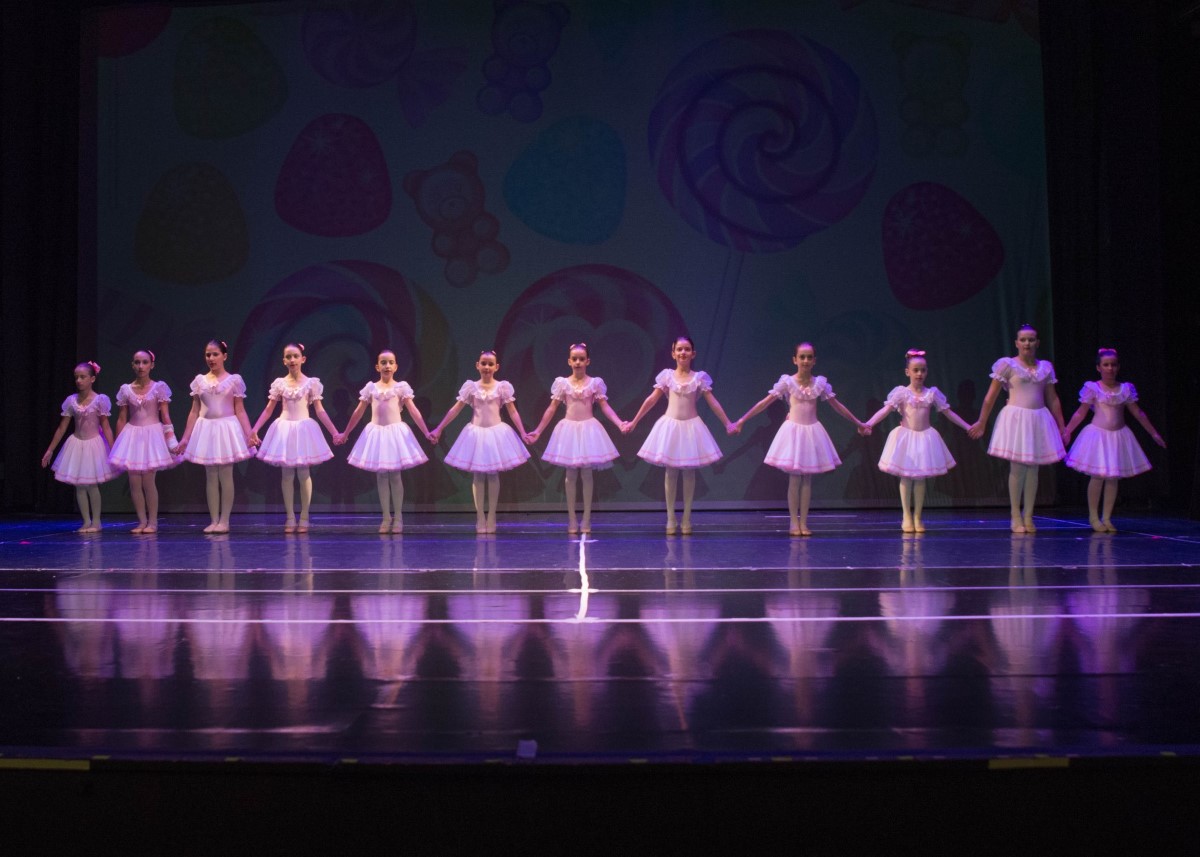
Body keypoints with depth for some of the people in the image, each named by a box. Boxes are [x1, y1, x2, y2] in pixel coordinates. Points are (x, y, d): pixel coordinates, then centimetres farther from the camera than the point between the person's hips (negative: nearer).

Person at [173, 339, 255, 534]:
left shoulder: (234, 380, -1)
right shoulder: (199, 381, 6)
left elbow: (240, 411, -1)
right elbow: (194, 412, 8)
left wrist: (249, 434, -12)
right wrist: (185, 439, 5)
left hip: (227, 428, -3)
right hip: (206, 429, 3)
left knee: (225, 476, -1)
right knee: (210, 477, 5)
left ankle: (224, 520, 5)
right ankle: (213, 520, 9)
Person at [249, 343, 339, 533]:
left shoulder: (311, 383, -2)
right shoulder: (279, 383, 2)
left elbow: (320, 411, -1)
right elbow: (268, 410, 6)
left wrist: (334, 432, -7)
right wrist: (254, 430, -3)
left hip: (304, 429, -2)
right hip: (284, 429, 2)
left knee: (304, 474, 0)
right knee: (287, 475, 3)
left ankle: (304, 518, 8)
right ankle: (290, 518, 8)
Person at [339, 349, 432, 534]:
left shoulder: (401, 387, -1)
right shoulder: (370, 387, 4)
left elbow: (413, 411, -6)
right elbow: (358, 413, 11)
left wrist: (426, 432, -14)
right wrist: (345, 434, 13)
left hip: (395, 432, -2)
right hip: (376, 432, 2)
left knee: (395, 476, 0)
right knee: (381, 476, 4)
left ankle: (397, 517, 8)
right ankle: (386, 517, 11)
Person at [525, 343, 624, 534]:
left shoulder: (595, 383, 0)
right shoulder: (562, 383, 2)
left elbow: (605, 407, -4)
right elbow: (551, 409, 3)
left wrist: (620, 423, -18)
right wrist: (538, 431, 0)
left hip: (588, 429, -1)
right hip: (569, 429, 1)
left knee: (586, 474, 2)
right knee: (571, 475, 4)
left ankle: (586, 519, 8)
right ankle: (572, 520, 10)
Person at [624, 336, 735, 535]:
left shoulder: (699, 377, 0)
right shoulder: (667, 376, 1)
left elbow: (713, 402, 2)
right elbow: (651, 400, 4)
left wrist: (727, 423, -1)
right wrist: (634, 422, 4)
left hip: (691, 426, 0)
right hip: (670, 425, 0)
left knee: (689, 473, 5)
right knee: (671, 473, 3)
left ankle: (686, 519, 12)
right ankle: (670, 519, 9)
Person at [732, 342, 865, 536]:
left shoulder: (820, 383, 2)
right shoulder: (787, 382, -6)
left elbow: (837, 406, 11)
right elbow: (765, 402, -7)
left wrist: (857, 423, 14)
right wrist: (742, 420, -11)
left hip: (812, 432, 2)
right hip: (793, 431, -2)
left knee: (807, 480, 5)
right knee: (794, 479, 0)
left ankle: (803, 523, 10)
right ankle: (794, 522, 7)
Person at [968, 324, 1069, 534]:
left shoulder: (1046, 367, 10)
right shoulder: (1007, 364, -2)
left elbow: (1052, 399, 17)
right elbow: (991, 396, -1)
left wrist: (1061, 426, 18)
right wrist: (981, 423, -2)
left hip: (1039, 419, 4)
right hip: (1016, 418, -4)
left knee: (1033, 469, 5)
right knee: (1017, 468, -4)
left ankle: (1028, 517, 12)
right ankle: (1016, 518, 3)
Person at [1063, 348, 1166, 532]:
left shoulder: (1126, 389, 5)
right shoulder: (1092, 388, -4)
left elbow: (1138, 413, 12)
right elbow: (1080, 413, -2)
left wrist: (1154, 434, 15)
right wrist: (1066, 432, -9)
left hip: (1119, 436, 3)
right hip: (1098, 435, -3)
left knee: (1113, 478, 5)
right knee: (1097, 476, -4)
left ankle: (1106, 517, 12)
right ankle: (1094, 517, 8)